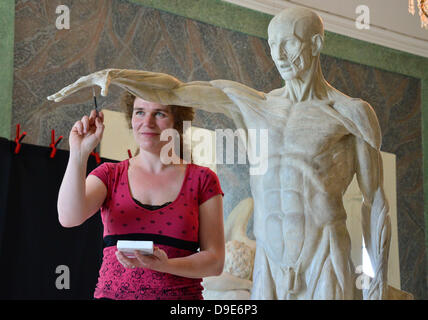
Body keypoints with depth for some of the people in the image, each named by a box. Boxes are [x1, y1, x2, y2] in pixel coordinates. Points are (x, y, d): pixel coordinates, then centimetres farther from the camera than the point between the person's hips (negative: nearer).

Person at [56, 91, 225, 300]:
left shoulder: (201, 180, 8)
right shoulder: (109, 175, 13)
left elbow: (215, 260, 4)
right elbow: (69, 218, -5)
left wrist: (165, 266, -12)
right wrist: (79, 153, -13)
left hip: (180, 295, -1)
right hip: (111, 294, 2)